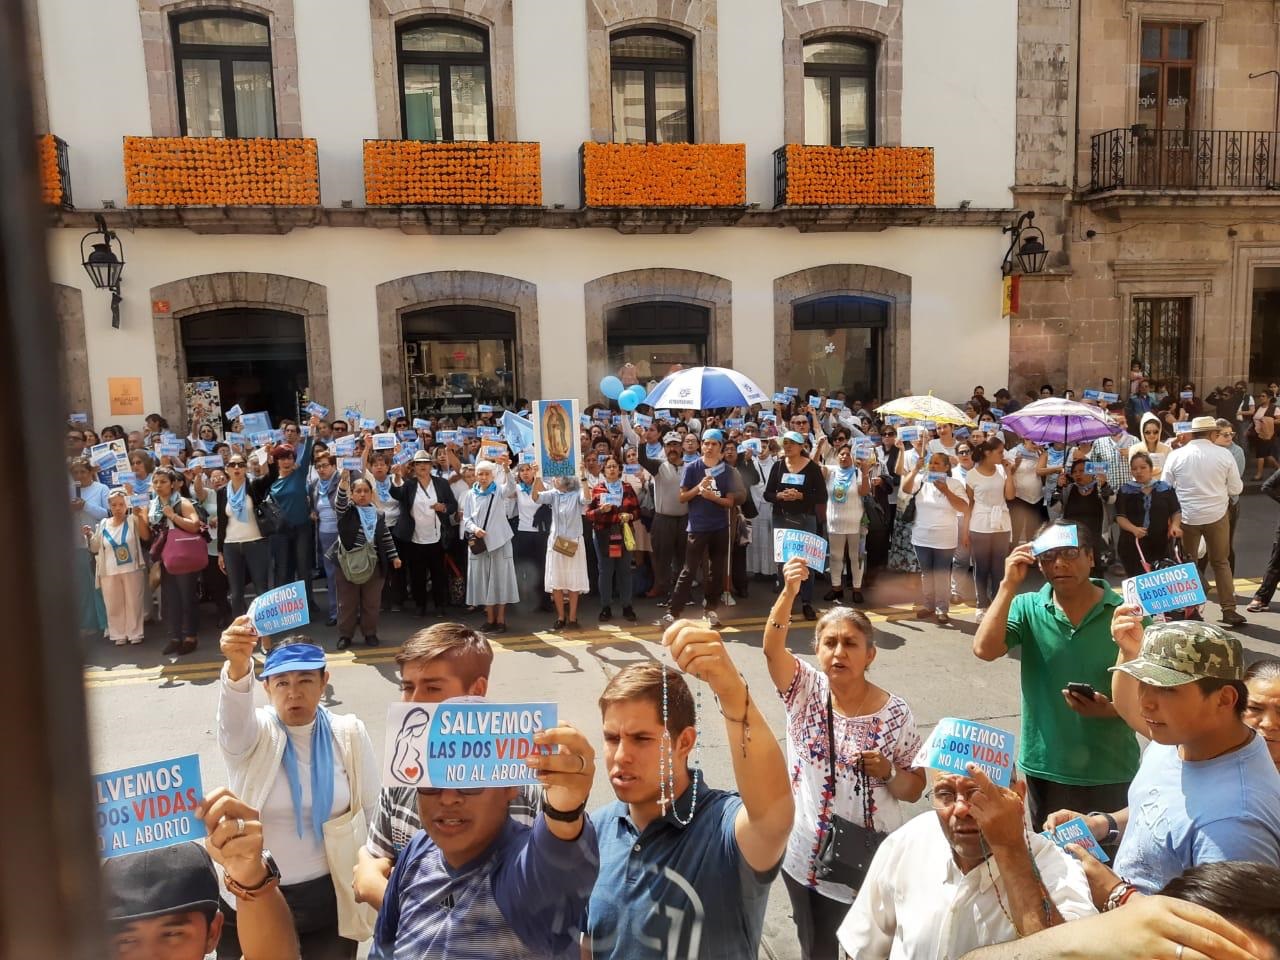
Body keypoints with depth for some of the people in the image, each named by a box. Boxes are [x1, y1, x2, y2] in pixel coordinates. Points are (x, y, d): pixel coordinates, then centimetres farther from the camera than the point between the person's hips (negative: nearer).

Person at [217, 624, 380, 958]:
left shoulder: (350, 734, -6)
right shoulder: (251, 733, -11)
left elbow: (373, 810, 1)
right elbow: (234, 714, -35)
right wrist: (238, 665, -55)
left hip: (328, 897, 1)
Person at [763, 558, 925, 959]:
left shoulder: (896, 714, -11)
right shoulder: (806, 690, -8)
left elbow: (914, 791, -4)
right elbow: (772, 649, -28)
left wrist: (889, 772, -26)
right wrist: (789, 591, -42)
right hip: (808, 858, 1)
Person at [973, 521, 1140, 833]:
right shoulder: (1027, 608, -6)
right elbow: (984, 649, -21)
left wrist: (1111, 709, -23)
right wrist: (1009, 584, -20)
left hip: (1111, 769, -1)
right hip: (1046, 766, 1)